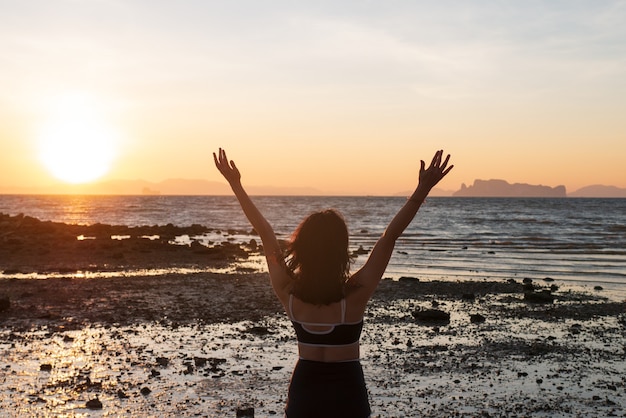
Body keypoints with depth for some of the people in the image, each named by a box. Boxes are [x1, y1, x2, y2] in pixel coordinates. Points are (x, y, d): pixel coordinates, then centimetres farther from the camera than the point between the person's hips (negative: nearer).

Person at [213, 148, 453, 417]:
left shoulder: (288, 293, -14)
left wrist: (236, 185, 1)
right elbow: (390, 235, -21)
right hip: (346, 392, -2)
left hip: (304, 390, 3)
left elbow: (265, 233, -7)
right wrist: (423, 190, -19)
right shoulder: (355, 294, -21)